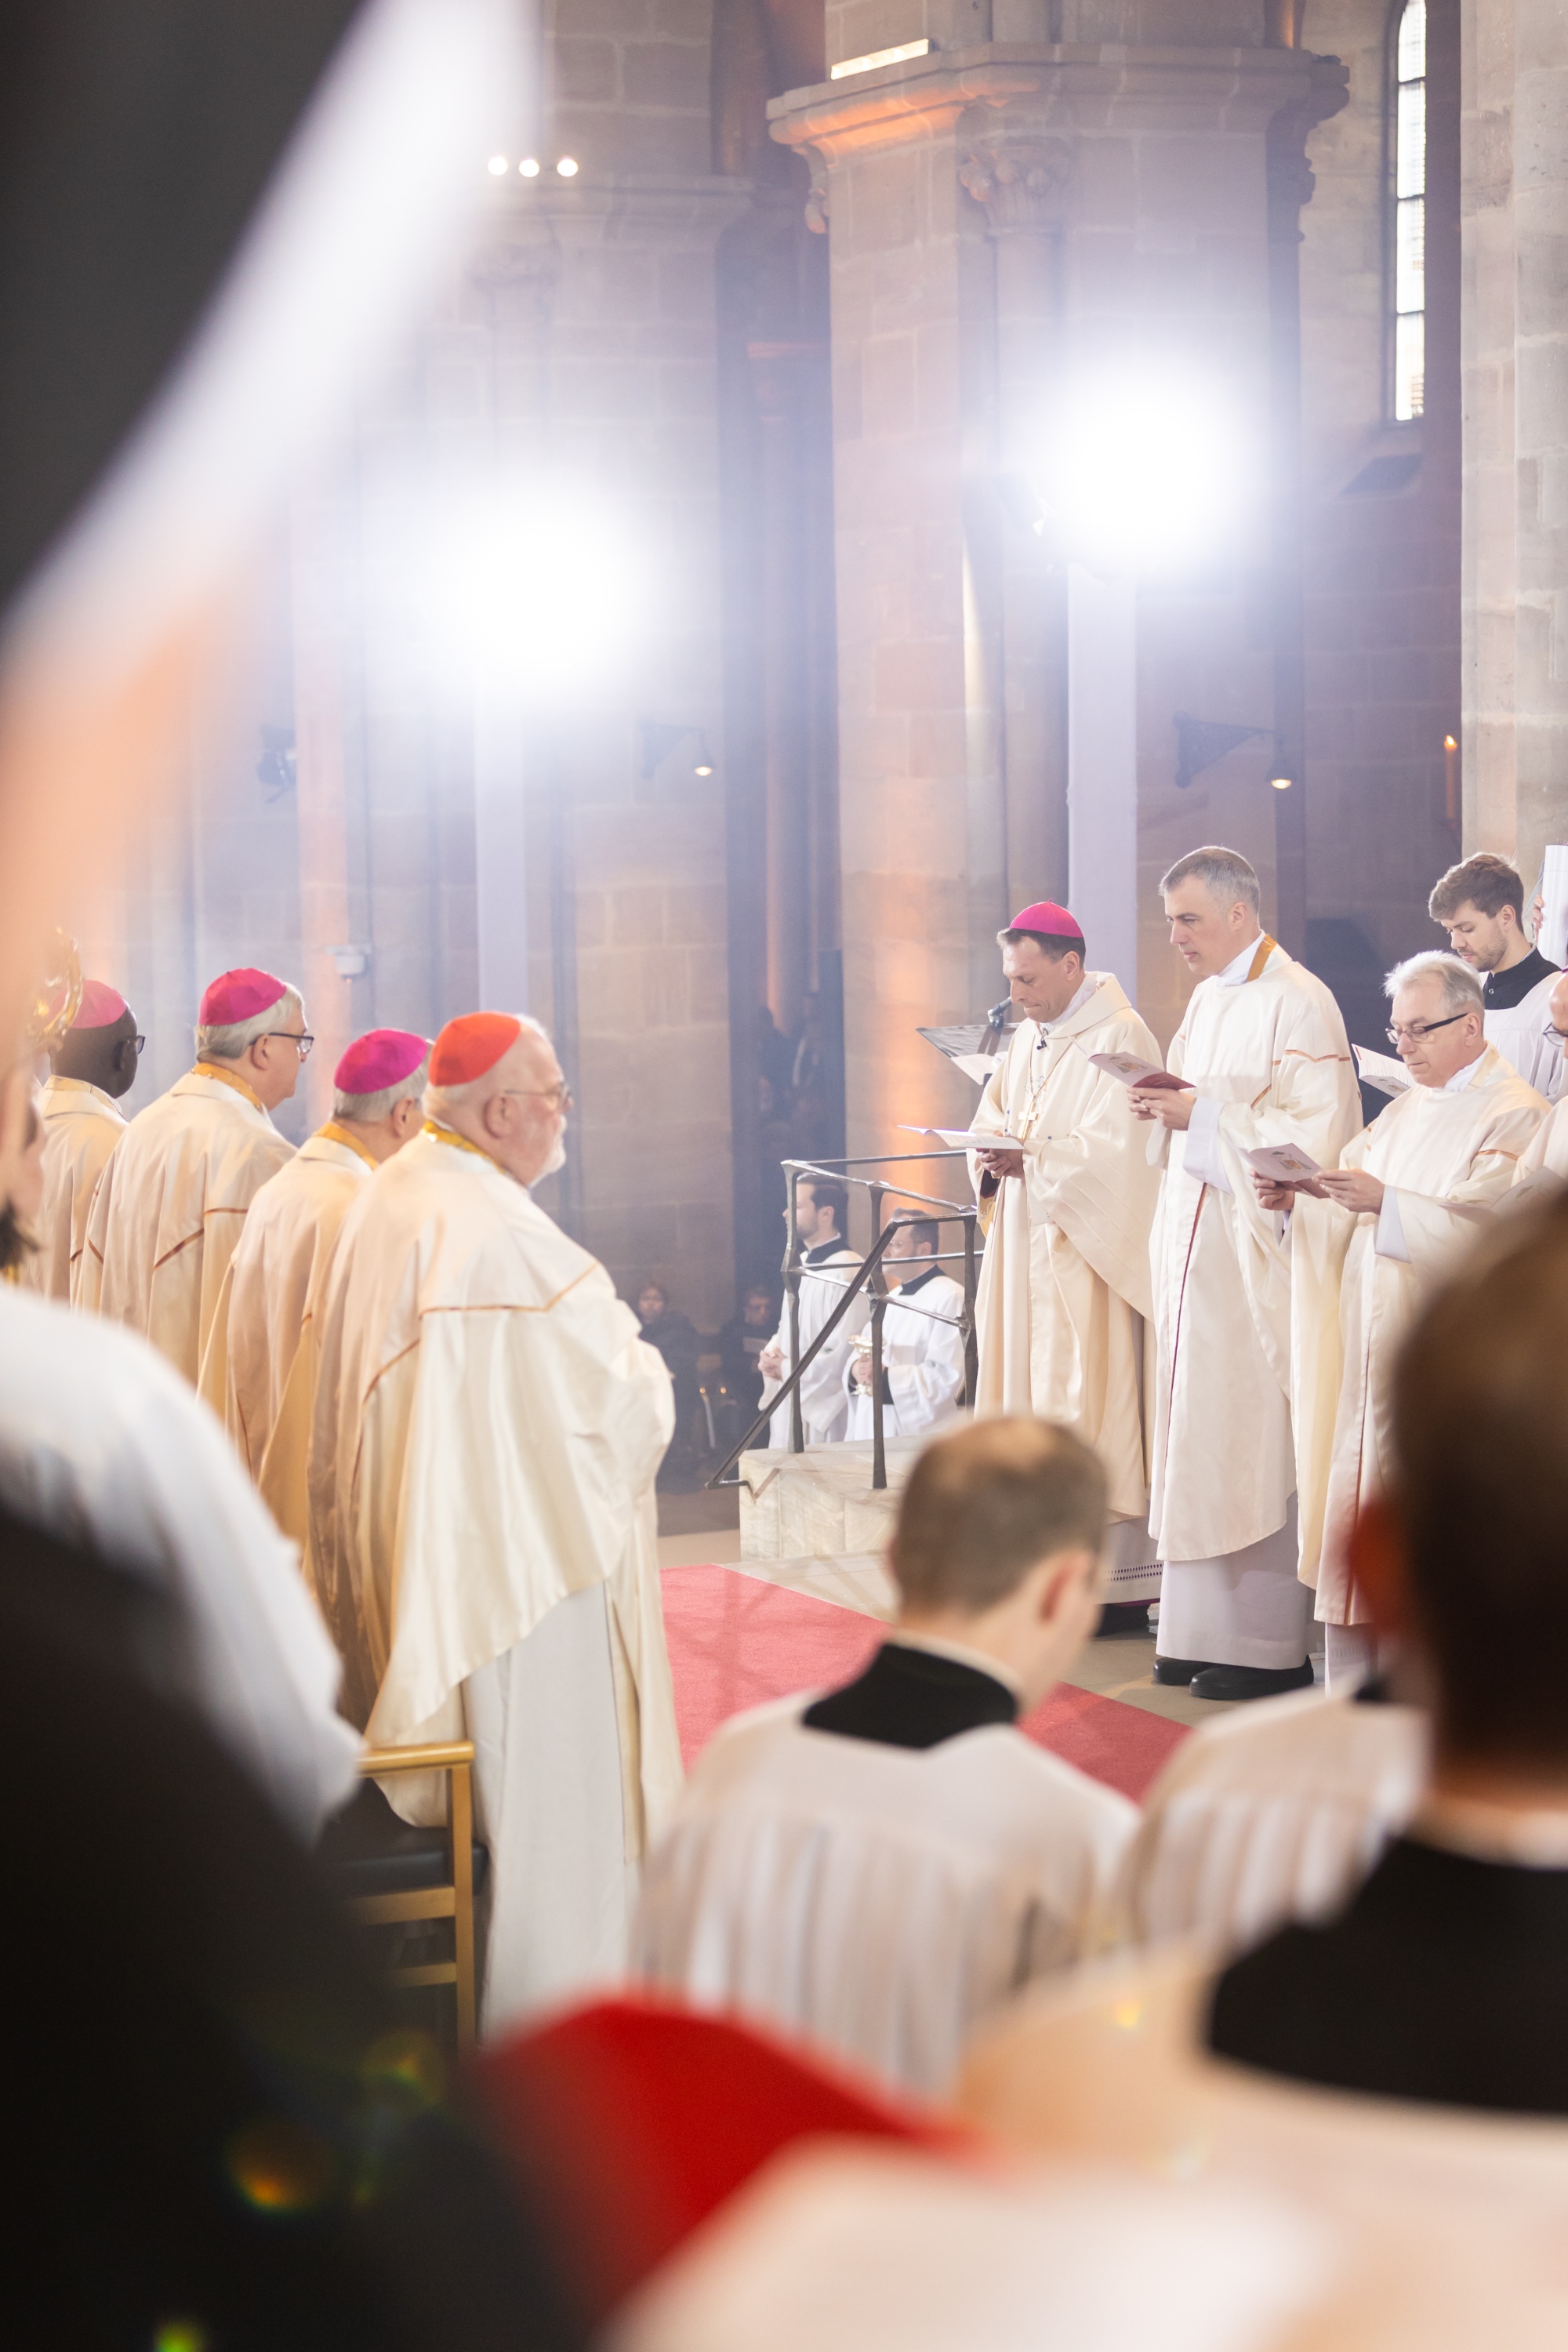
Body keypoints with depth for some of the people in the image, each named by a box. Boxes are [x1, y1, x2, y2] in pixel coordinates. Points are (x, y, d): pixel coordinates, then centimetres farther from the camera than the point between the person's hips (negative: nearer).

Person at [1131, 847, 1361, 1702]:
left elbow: (1314, 1134, -17)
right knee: (1202, 1435, 8)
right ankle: (1207, 1631, 13)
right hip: (1197, 1247, 9)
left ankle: (1270, 1647, -2)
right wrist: (1168, 1107, 2)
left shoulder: (1297, 1003, -11)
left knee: (1257, 1443, -7)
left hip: (1259, 1252, -8)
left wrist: (1203, 1114, -20)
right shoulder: (1208, 999, 16)